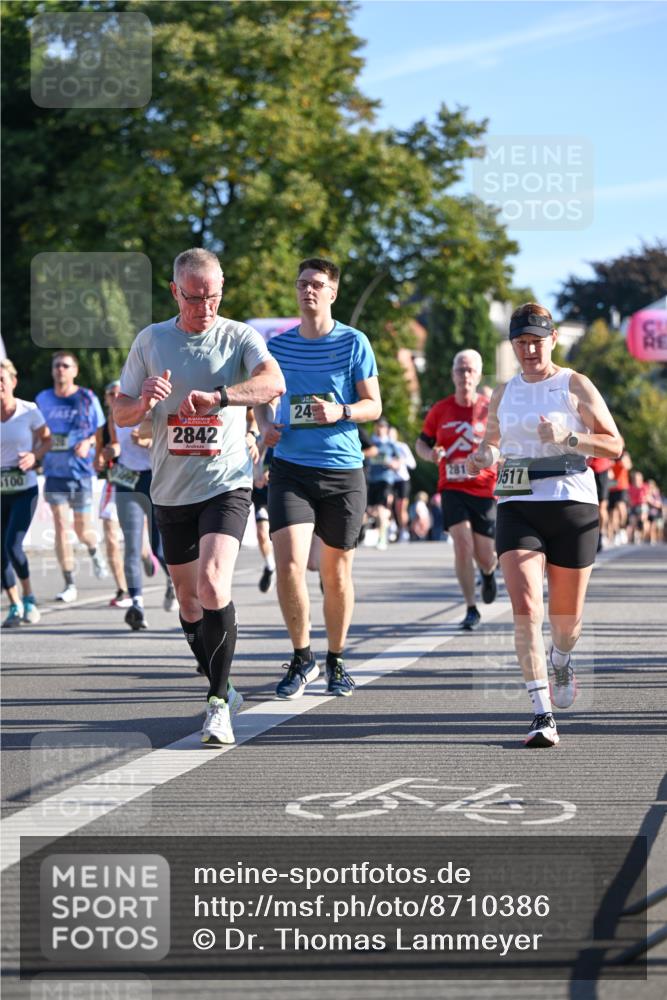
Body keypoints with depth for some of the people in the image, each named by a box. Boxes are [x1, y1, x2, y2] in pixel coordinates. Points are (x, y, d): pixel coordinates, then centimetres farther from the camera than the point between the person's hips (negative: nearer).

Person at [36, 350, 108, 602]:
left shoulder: (87, 399, -2)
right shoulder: (43, 399, 5)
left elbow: (101, 432, 3)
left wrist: (87, 443, -16)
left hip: (81, 470, -1)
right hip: (54, 471, 1)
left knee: (82, 529, 6)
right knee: (61, 525, -7)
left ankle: (94, 553, 43)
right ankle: (69, 584, -2)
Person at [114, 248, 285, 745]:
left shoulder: (240, 337, -3)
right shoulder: (150, 340, 6)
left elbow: (274, 382, -22)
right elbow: (121, 413, 10)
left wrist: (217, 395, -39)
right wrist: (144, 402, -14)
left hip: (226, 484, -4)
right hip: (171, 491, 4)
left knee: (213, 586, -22)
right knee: (188, 598, 12)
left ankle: (218, 705, -17)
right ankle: (222, 689, 32)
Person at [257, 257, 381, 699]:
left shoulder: (354, 342, 0)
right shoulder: (277, 345, 7)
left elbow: (373, 405, 1)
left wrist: (340, 412, -18)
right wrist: (266, 424, -3)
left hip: (343, 470, -1)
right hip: (290, 468, 1)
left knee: (337, 571, 7)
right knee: (289, 564, -14)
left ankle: (336, 660, 25)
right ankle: (302, 658, 3)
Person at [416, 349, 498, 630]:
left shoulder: (490, 408, -2)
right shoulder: (440, 410, 2)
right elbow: (422, 442, 15)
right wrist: (430, 454, -8)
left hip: (485, 490, 0)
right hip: (452, 488, 0)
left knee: (484, 556, 2)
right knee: (463, 544, -17)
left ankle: (488, 573, 42)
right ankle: (471, 609, -5)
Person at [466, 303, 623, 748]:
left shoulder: (576, 386, 1)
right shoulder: (504, 393, 12)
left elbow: (614, 444, -1)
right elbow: (493, 440, 26)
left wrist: (568, 438, -17)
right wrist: (482, 457, 3)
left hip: (572, 504, -2)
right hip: (518, 507, 2)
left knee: (567, 612, 10)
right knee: (525, 608, -16)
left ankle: (561, 662, 46)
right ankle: (543, 714, -17)